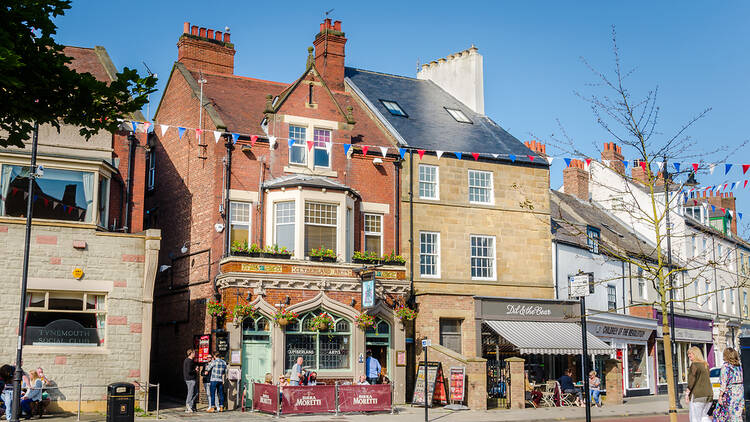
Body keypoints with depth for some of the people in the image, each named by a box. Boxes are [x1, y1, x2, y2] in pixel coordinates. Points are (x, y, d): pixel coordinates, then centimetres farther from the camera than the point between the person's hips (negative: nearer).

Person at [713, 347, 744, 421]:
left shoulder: (725, 366, -9)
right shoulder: (739, 366, 12)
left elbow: (724, 382, -15)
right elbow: (742, 380, 14)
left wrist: (720, 396, -14)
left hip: (731, 393, -7)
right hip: (741, 392, 7)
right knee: (738, 415, 9)